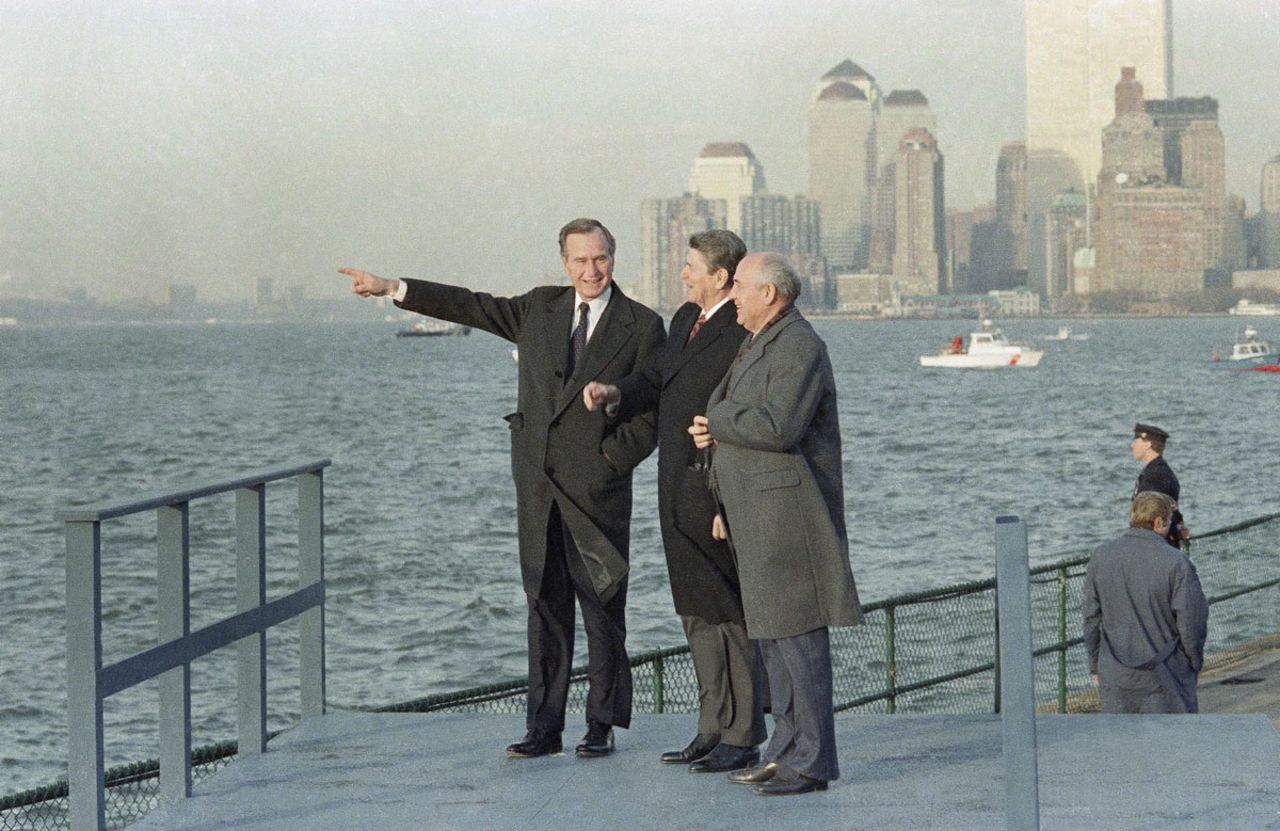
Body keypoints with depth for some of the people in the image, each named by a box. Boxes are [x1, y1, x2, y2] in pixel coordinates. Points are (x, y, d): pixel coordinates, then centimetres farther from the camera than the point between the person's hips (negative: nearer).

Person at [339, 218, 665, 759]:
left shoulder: (642, 328, -1)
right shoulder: (540, 308, 12)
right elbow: (474, 307, 18)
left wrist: (609, 458, -11)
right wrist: (391, 289, 16)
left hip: (596, 488, -4)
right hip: (538, 484, 4)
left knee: (602, 608, 0)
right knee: (545, 607, 6)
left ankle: (602, 727, 8)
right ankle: (543, 728, 10)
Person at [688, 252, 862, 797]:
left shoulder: (798, 347, -13)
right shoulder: (758, 346, 20)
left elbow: (778, 427, -25)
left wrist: (715, 424, -11)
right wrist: (726, 504, 15)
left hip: (788, 516, -11)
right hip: (757, 518, 11)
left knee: (796, 633, -9)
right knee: (770, 631, 12)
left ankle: (812, 762, -8)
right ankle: (787, 750, 17)